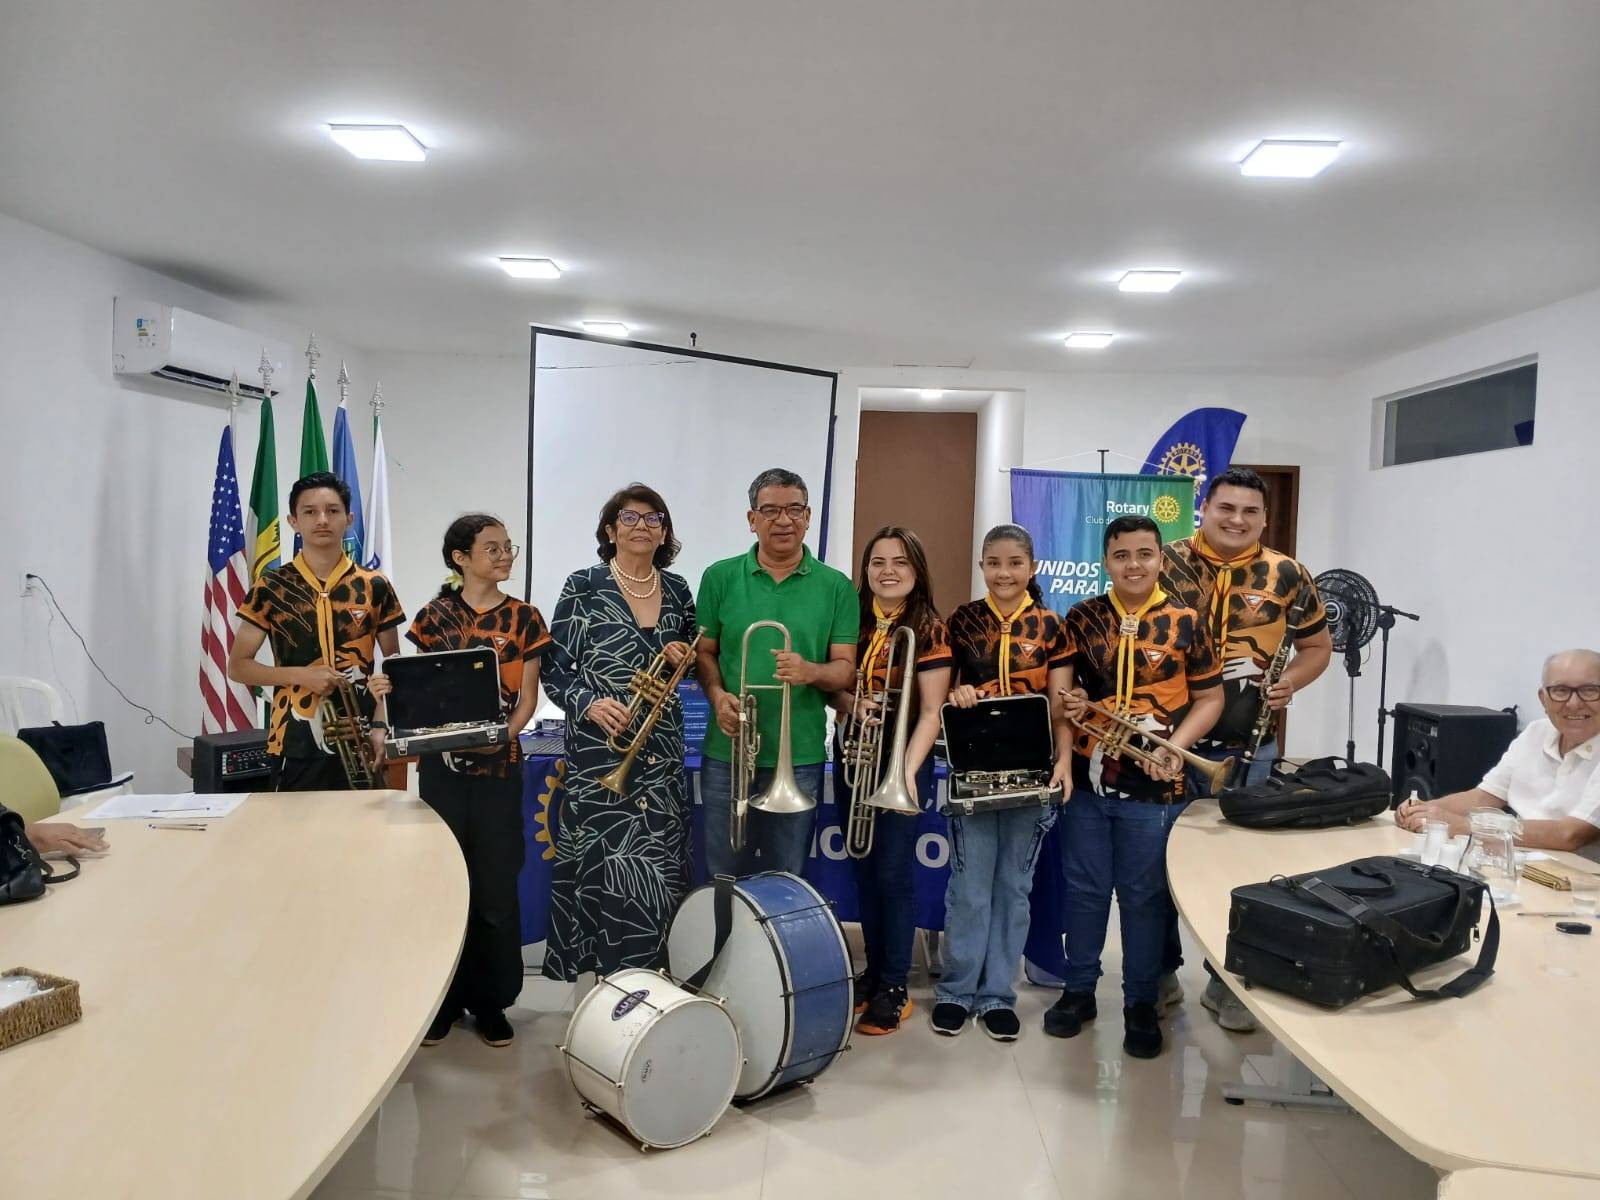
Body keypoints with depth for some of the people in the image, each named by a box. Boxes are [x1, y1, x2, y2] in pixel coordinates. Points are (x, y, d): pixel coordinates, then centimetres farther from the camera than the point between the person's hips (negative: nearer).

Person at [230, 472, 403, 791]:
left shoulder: (374, 587, 3)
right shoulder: (271, 588, 1)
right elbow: (237, 666, 3)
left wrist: (381, 726, -5)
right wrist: (301, 674, -12)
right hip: (295, 746, -1)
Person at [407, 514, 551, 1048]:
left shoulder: (523, 617, 3)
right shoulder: (434, 616, 3)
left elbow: (527, 696, 2)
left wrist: (505, 733, -15)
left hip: (499, 763, 0)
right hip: (443, 763, 0)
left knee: (496, 884, 3)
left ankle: (490, 1000, 17)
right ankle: (442, 998, 19)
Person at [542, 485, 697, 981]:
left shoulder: (677, 590, 9)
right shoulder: (583, 586, -4)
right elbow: (555, 671, -5)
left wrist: (683, 660, -3)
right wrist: (589, 702, -22)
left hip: (662, 750, 4)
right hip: (600, 748, -4)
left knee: (660, 869, 6)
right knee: (612, 868, -5)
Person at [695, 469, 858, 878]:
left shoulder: (836, 586, 0)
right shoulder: (720, 577, 2)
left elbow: (846, 668, 0)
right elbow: (705, 651, 7)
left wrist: (811, 671, -21)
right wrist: (718, 695, -13)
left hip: (800, 756, 0)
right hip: (726, 752, 1)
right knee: (724, 875, 13)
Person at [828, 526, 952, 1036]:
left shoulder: (929, 629, -9)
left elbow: (931, 712, -13)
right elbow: (831, 683, 7)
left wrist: (908, 770, -24)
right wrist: (850, 704, -15)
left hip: (900, 762, -4)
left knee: (893, 874, 0)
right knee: (864, 871, 13)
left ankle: (895, 987, 14)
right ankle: (873, 970, 28)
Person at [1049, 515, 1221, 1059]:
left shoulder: (1186, 622, -4)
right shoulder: (1081, 618, 2)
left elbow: (1209, 698, 1)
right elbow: (1061, 685, 11)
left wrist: (1174, 747, -13)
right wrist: (1069, 703, -11)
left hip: (1152, 785, -2)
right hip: (1087, 776, 2)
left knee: (1143, 896, 8)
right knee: (1083, 889, 12)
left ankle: (1141, 1004, 24)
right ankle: (1078, 989, 29)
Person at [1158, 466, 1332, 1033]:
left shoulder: (1286, 576, 2)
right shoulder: (1167, 565, -2)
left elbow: (1317, 645, 14)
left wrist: (1290, 682, -5)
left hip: (1247, 750, 1)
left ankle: (1227, 980, 26)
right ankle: (1162, 971, 27)